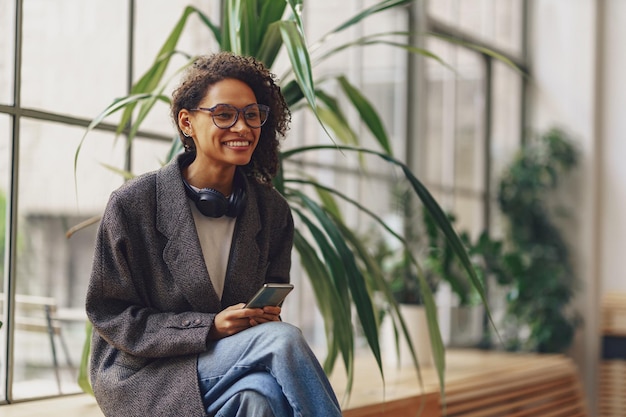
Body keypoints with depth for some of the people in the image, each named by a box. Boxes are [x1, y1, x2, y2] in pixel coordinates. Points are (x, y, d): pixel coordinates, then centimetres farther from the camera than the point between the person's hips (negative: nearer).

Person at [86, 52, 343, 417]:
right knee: (284, 339, -28)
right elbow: (109, 314, -6)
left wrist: (268, 315, -11)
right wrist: (210, 328, -18)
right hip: (145, 374, -4)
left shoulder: (272, 211, 6)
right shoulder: (132, 204, -7)